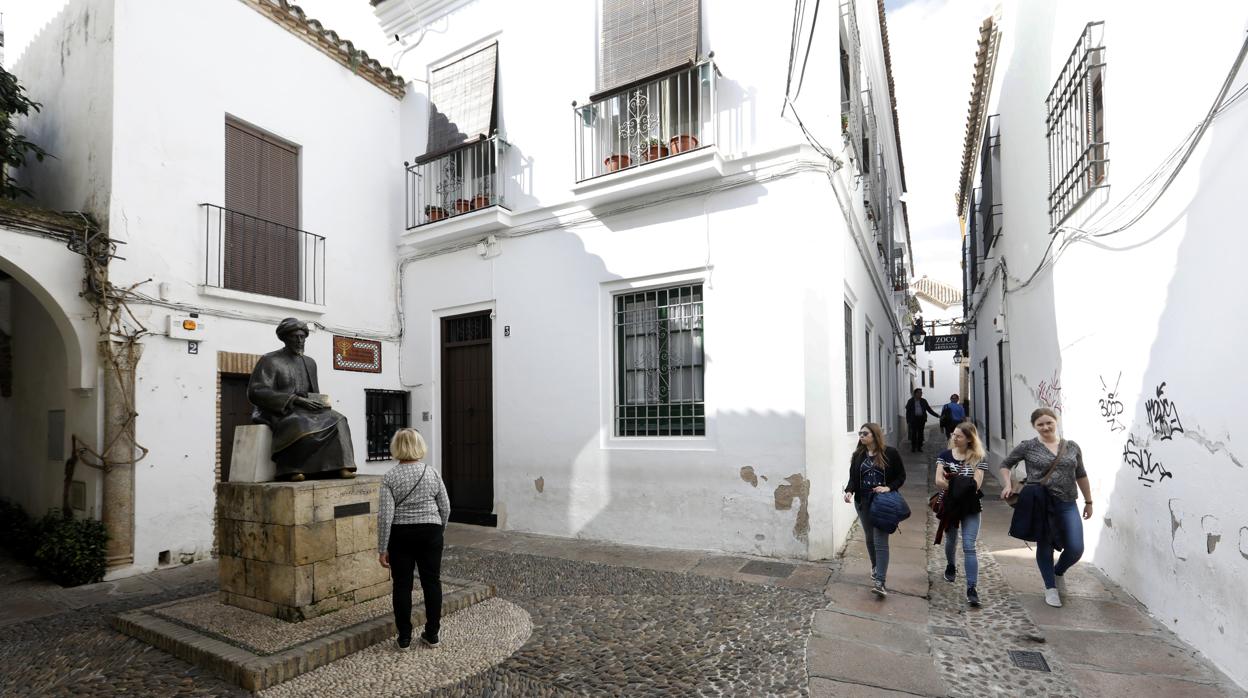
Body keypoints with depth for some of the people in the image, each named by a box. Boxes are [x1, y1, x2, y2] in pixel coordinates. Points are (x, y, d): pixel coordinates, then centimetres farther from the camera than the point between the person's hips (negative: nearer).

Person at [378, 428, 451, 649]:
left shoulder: (390, 477, -8)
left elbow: (385, 515, -12)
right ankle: (432, 635, 17)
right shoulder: (433, 473, -3)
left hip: (401, 536, -1)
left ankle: (404, 638, 15)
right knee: (432, 582, 9)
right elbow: (445, 509, 0)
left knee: (402, 585, 8)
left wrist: (382, 548, -6)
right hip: (430, 533, 1)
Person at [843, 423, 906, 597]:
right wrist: (849, 491, -15)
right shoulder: (858, 455, 4)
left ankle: (879, 581, -10)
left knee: (880, 541, -8)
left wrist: (889, 488, -18)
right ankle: (876, 568, 37)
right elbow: (853, 478, 5)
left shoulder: (890, 453, -6)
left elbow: (901, 476, -2)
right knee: (869, 538, 16)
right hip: (863, 502, 4)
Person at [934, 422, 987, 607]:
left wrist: (951, 481, -16)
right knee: (951, 541, 20)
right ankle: (951, 566, 48)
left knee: (969, 547, -8)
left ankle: (972, 588, -5)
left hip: (970, 508, -2)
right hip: (950, 505, 2)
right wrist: (963, 486, -19)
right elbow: (938, 482, -11)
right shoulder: (945, 455, -2)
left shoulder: (978, 458, -6)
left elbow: (976, 485, -15)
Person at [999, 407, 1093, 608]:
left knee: (1076, 549, -4)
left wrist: (1088, 501, 18)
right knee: (1045, 546, 7)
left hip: (1067, 504, 2)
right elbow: (1005, 464, 8)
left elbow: (1081, 475, 16)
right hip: (1039, 504, -2)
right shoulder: (1027, 447, -2)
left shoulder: (1072, 447, 7)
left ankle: (1058, 572, 29)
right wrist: (1008, 485, -5)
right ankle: (1050, 588, 24)